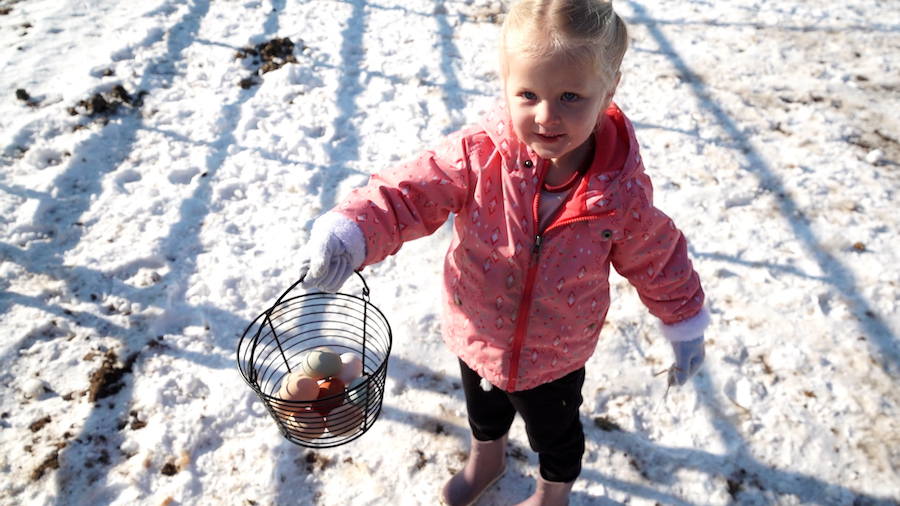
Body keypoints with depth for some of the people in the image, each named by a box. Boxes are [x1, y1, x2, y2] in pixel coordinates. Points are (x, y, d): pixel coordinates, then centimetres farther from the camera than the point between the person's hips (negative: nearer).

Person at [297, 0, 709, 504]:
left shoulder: (622, 193, -25)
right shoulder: (478, 157, -28)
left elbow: (658, 261, -8)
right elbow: (406, 194, -26)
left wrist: (686, 327, 4)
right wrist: (348, 233, -44)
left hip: (555, 357, -1)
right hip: (477, 338, 2)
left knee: (555, 434, 27)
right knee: (484, 411, 33)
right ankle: (487, 458, 70)